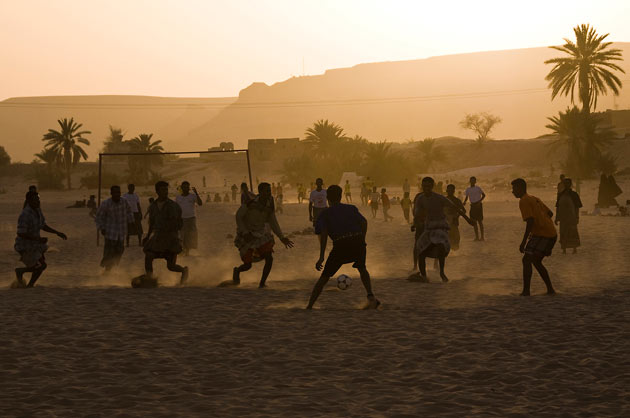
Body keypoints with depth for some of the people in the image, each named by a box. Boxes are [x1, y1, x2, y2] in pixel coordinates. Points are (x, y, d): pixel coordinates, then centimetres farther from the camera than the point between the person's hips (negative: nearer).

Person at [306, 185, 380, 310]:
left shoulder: (325, 214, 15)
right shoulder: (351, 208, 23)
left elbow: (324, 233, -1)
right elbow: (364, 222, 7)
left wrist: (321, 257, -6)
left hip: (341, 244, -2)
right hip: (358, 241, 2)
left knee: (324, 277, 9)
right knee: (362, 269, 31)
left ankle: (309, 307, 6)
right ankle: (370, 296, 12)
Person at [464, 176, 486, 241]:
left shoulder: (478, 188, -3)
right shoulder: (468, 190, 10)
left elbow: (484, 195, 3)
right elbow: (466, 197, 14)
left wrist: (479, 201, -12)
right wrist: (464, 202, -8)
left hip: (478, 205, -5)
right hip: (472, 206, 5)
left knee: (480, 220, -5)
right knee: (474, 221, 4)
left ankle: (482, 236, -1)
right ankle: (477, 237, 9)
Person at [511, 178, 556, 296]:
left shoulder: (524, 201, -9)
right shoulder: (534, 199, 19)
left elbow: (530, 221, -20)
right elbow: (550, 213, 24)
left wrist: (523, 242, -20)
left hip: (541, 235, -9)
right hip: (552, 234, 9)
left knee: (527, 260, -11)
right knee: (536, 262, 20)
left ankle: (526, 291, -18)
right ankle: (550, 289, 20)